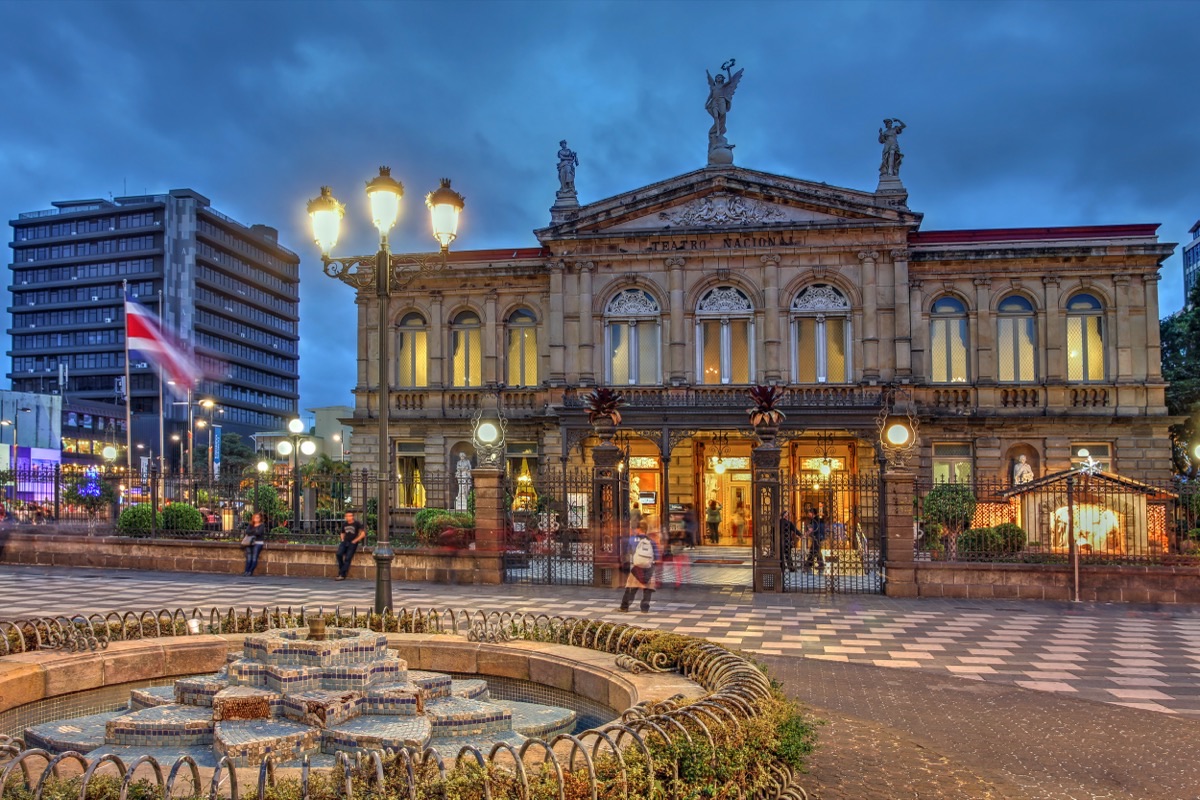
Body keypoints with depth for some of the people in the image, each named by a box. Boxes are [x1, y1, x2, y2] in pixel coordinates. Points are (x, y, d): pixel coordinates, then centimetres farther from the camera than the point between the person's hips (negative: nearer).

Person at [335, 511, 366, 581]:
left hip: (352, 543, -4)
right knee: (339, 554, -20)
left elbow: (363, 534, -5)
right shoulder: (344, 524, 12)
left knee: (348, 558, -16)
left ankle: (342, 575, -18)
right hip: (345, 542, 5)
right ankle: (342, 569, -4)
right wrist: (342, 540, 11)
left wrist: (355, 541, -8)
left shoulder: (357, 523, -4)